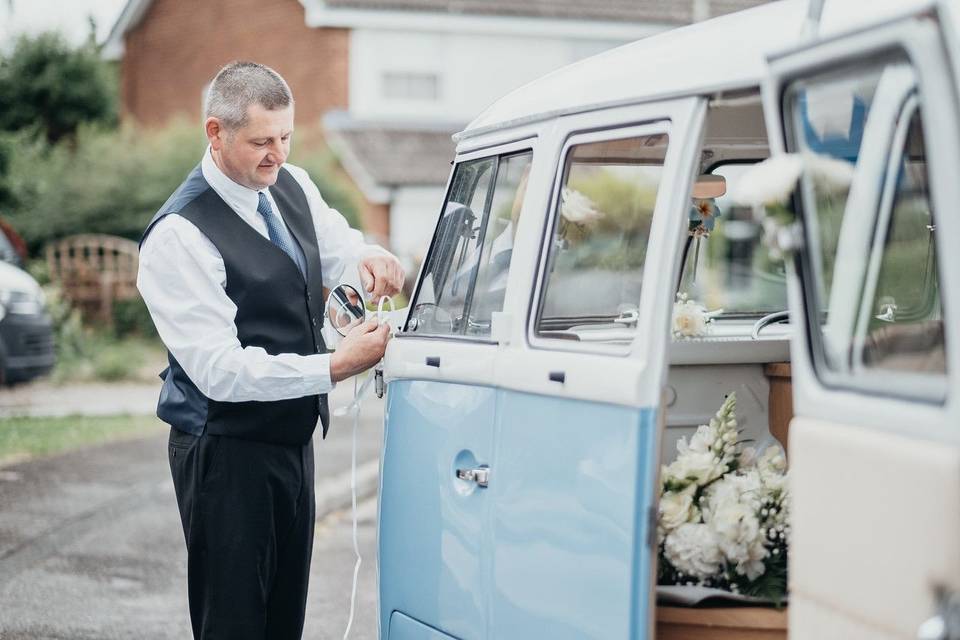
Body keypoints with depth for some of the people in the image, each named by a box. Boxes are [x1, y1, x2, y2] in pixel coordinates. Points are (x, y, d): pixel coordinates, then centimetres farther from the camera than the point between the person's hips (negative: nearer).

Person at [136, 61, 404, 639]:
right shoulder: (179, 236, -19)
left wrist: (370, 258, -7)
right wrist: (335, 367, -29)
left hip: (293, 438, 8)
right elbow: (220, 368, -23)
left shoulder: (294, 188, 5)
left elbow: (339, 246, 19)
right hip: (227, 453, -8)